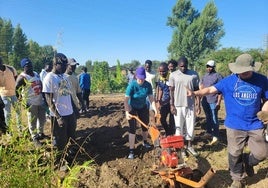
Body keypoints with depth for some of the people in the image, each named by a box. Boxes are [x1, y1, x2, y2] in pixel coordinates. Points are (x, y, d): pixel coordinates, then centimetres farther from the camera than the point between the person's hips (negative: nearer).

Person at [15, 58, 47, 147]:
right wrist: (21, 99, -13)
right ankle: (35, 138, 17)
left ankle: (40, 133, 37)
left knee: (42, 119, 17)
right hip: (31, 103, -7)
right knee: (32, 122, 2)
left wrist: (43, 96, 16)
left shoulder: (36, 74, 9)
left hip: (41, 101, 7)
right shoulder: (22, 77, -13)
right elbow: (17, 89, -13)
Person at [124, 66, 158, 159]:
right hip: (132, 108, -4)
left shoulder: (148, 85, -16)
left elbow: (151, 98, -11)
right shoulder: (132, 85, -26)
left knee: (145, 125, 15)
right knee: (132, 128, -8)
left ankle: (145, 142, 43)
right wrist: (127, 112, -41)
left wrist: (155, 109, -22)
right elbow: (126, 100, -31)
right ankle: (131, 150, -2)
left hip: (143, 107, 4)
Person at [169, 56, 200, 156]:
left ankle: (189, 146, 26)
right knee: (179, 127, 8)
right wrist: (172, 105, -5)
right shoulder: (173, 75, -2)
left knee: (190, 126, 10)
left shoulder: (194, 74, -1)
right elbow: (171, 91, 0)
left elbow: (197, 90, 2)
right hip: (178, 106, -1)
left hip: (191, 105, 1)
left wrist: (198, 104, -2)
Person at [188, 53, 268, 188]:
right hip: (234, 125, -1)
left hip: (255, 125, 1)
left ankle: (247, 162, 41)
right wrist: (195, 93, -24)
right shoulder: (229, 81, -6)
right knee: (234, 154, 10)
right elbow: (211, 89, -9)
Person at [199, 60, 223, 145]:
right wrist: (200, 99, 12)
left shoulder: (218, 76, -8)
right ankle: (208, 132, 31)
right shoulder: (204, 76, 12)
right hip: (205, 101, 6)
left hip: (213, 102, -6)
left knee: (214, 119, -3)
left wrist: (218, 102, -15)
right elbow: (201, 87, 19)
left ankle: (215, 136, 4)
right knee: (208, 118, 18)